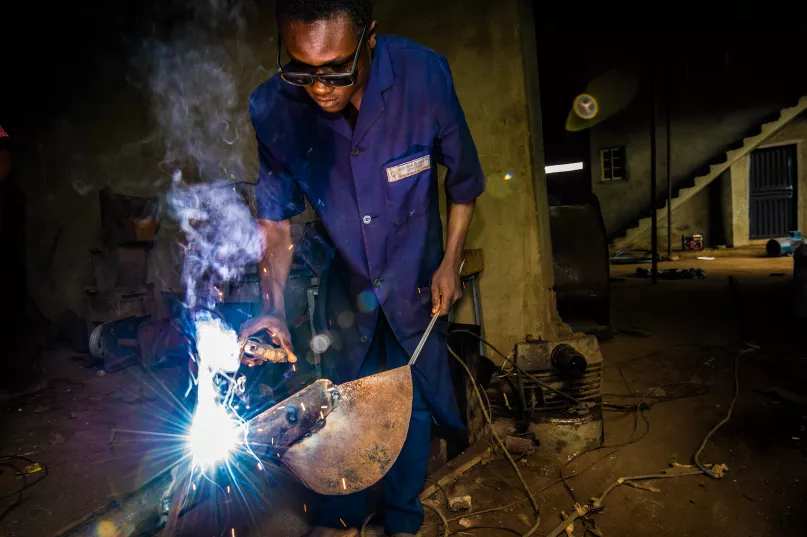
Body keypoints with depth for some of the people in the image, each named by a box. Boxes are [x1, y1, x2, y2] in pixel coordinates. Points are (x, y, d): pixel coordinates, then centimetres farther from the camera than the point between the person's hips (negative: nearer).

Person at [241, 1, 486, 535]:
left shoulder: (425, 76, -24)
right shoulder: (273, 109, -21)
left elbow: (464, 179, -8)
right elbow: (276, 215, -9)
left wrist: (451, 263, -6)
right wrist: (274, 308, -17)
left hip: (416, 275, -1)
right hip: (346, 276, 1)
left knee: (412, 402, 10)